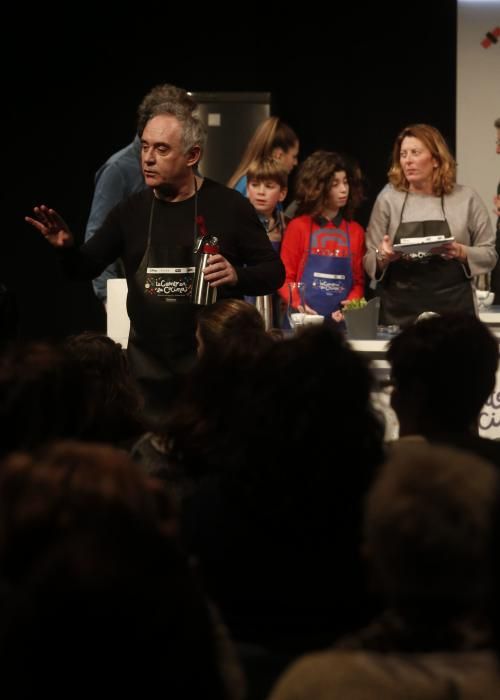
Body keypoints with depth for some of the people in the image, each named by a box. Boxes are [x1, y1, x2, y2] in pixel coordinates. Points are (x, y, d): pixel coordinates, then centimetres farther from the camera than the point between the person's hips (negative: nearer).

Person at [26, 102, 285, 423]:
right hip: (148, 368, 3)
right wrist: (67, 247, -15)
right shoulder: (132, 209, 4)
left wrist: (237, 277, -22)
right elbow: (87, 268, 7)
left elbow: (274, 272, -2)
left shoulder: (228, 205, -6)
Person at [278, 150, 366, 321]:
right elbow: (285, 278, 2)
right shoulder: (298, 227, 3)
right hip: (305, 318, -2)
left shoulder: (355, 230, 11)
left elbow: (358, 281, 11)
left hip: (341, 319, 2)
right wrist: (298, 305, -15)